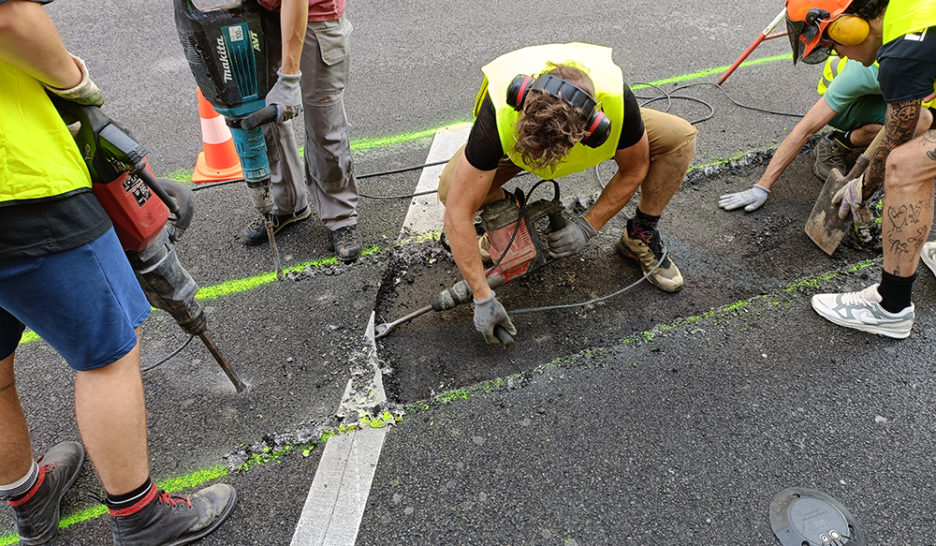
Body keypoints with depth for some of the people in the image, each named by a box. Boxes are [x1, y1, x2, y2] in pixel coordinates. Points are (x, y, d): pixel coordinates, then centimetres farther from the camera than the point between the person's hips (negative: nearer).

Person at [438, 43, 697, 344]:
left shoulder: (617, 101, -39)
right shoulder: (500, 113, -43)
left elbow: (634, 171, -16)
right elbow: (456, 213, -39)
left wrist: (587, 226, -24)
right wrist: (483, 298, -36)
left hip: (587, 135, 1)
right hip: (512, 142, -1)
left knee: (680, 137, -22)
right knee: (451, 189, -30)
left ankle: (640, 235, 1)